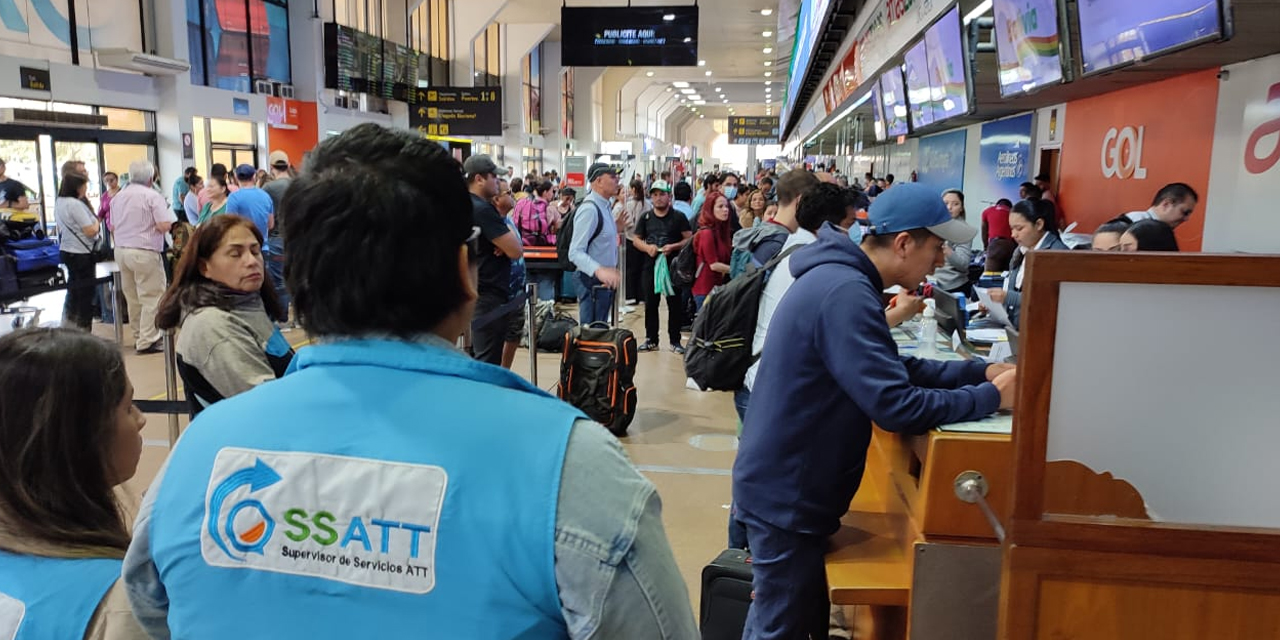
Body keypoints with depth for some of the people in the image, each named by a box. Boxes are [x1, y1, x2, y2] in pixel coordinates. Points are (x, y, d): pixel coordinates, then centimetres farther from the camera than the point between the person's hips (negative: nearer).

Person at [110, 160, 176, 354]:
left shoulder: (117, 197, 12)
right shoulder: (153, 196, -10)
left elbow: (113, 226, 19)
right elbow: (165, 226, -18)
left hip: (121, 250, 7)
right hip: (144, 252, -7)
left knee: (133, 298, 14)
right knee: (152, 297, -2)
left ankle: (139, 336, 23)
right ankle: (147, 341, -4)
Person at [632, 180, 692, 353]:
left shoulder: (678, 217, 1)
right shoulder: (645, 217, 9)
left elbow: (689, 239, -2)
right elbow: (636, 239, 10)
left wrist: (673, 247, -18)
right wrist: (647, 247, -10)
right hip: (650, 265, 3)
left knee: (674, 303, 0)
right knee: (650, 303, 8)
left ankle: (675, 341, 9)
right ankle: (651, 340, 17)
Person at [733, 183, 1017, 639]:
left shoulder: (844, 281, 7)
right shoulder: (845, 293, -26)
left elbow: (899, 369, 14)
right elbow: (897, 407, -29)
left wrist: (981, 371, 3)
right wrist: (991, 396, -17)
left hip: (791, 486, 10)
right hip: (786, 494, -10)